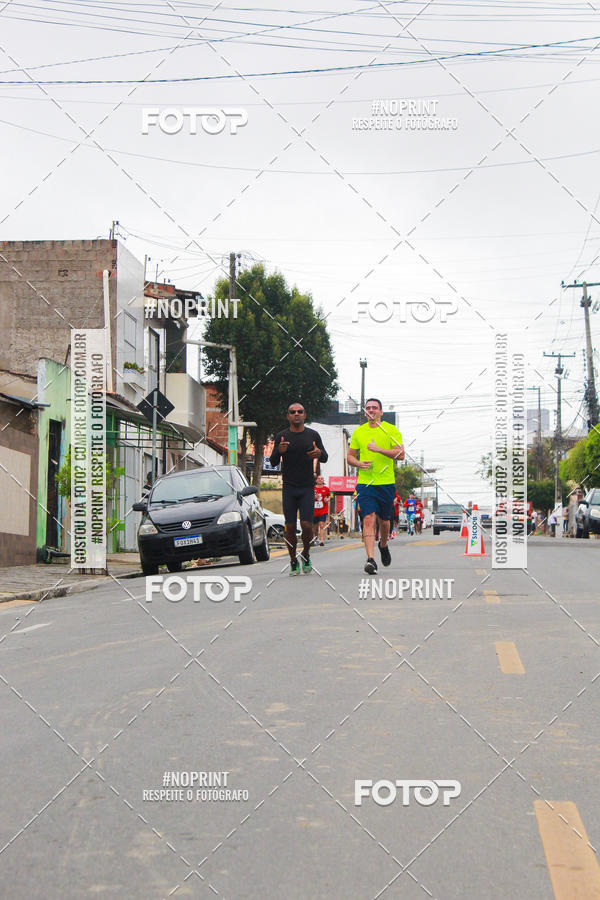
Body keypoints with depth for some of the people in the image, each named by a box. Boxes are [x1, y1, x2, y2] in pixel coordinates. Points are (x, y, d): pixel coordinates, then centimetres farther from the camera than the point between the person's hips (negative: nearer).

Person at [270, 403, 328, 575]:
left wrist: (319, 453, -16)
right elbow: (273, 463, 0)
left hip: (307, 488, 0)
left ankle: (306, 554, 16)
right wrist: (279, 451, -22)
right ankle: (293, 561, 14)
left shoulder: (313, 435, 6)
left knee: (306, 525, -9)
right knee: (290, 527, 0)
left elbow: (325, 458, 8)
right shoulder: (281, 436, 3)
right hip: (288, 488, 0)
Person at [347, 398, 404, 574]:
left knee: (384, 520, 13)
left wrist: (378, 449, -20)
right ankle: (370, 559, -20)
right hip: (365, 483, 0)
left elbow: (400, 454, -9)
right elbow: (350, 456, 15)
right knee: (368, 519, -14)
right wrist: (358, 463, -7)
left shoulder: (391, 430, 0)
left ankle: (383, 545, 44)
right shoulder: (358, 432, 9)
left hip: (386, 482, 0)